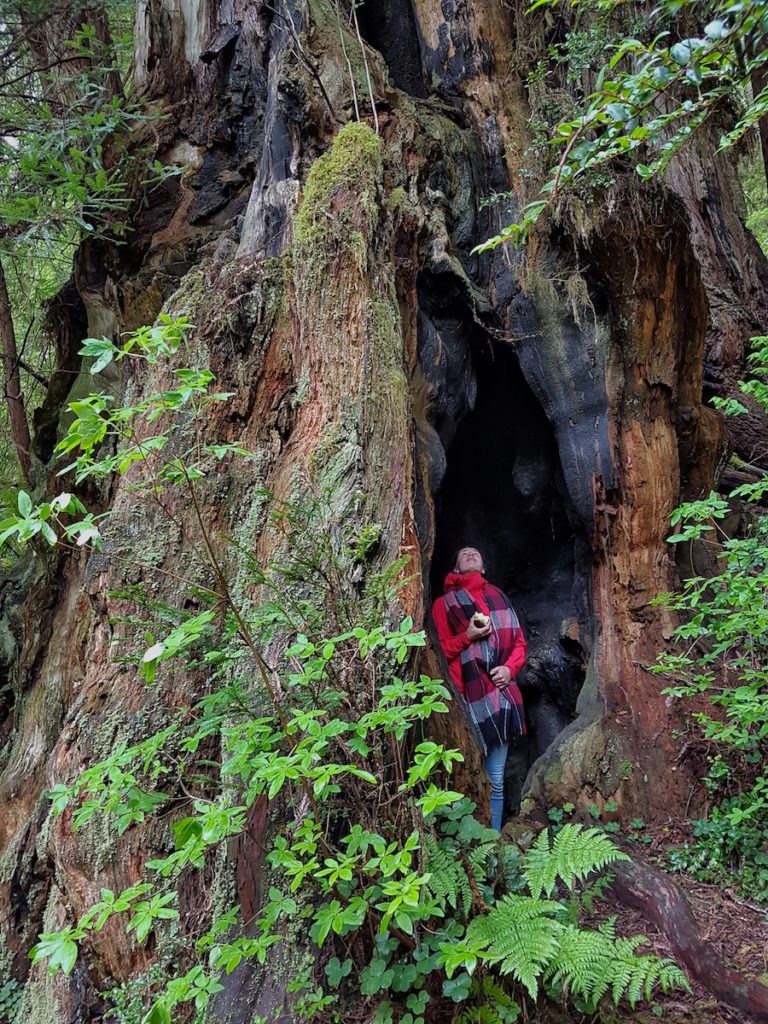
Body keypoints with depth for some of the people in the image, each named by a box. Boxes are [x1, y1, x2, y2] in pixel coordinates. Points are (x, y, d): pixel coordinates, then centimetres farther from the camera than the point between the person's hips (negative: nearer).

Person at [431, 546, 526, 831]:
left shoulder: (499, 597, 18)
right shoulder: (444, 603, 8)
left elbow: (519, 642, 17)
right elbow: (439, 652, 4)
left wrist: (509, 668, -1)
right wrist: (467, 637, -11)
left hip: (501, 695, 3)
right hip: (466, 698, -3)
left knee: (496, 781, 7)